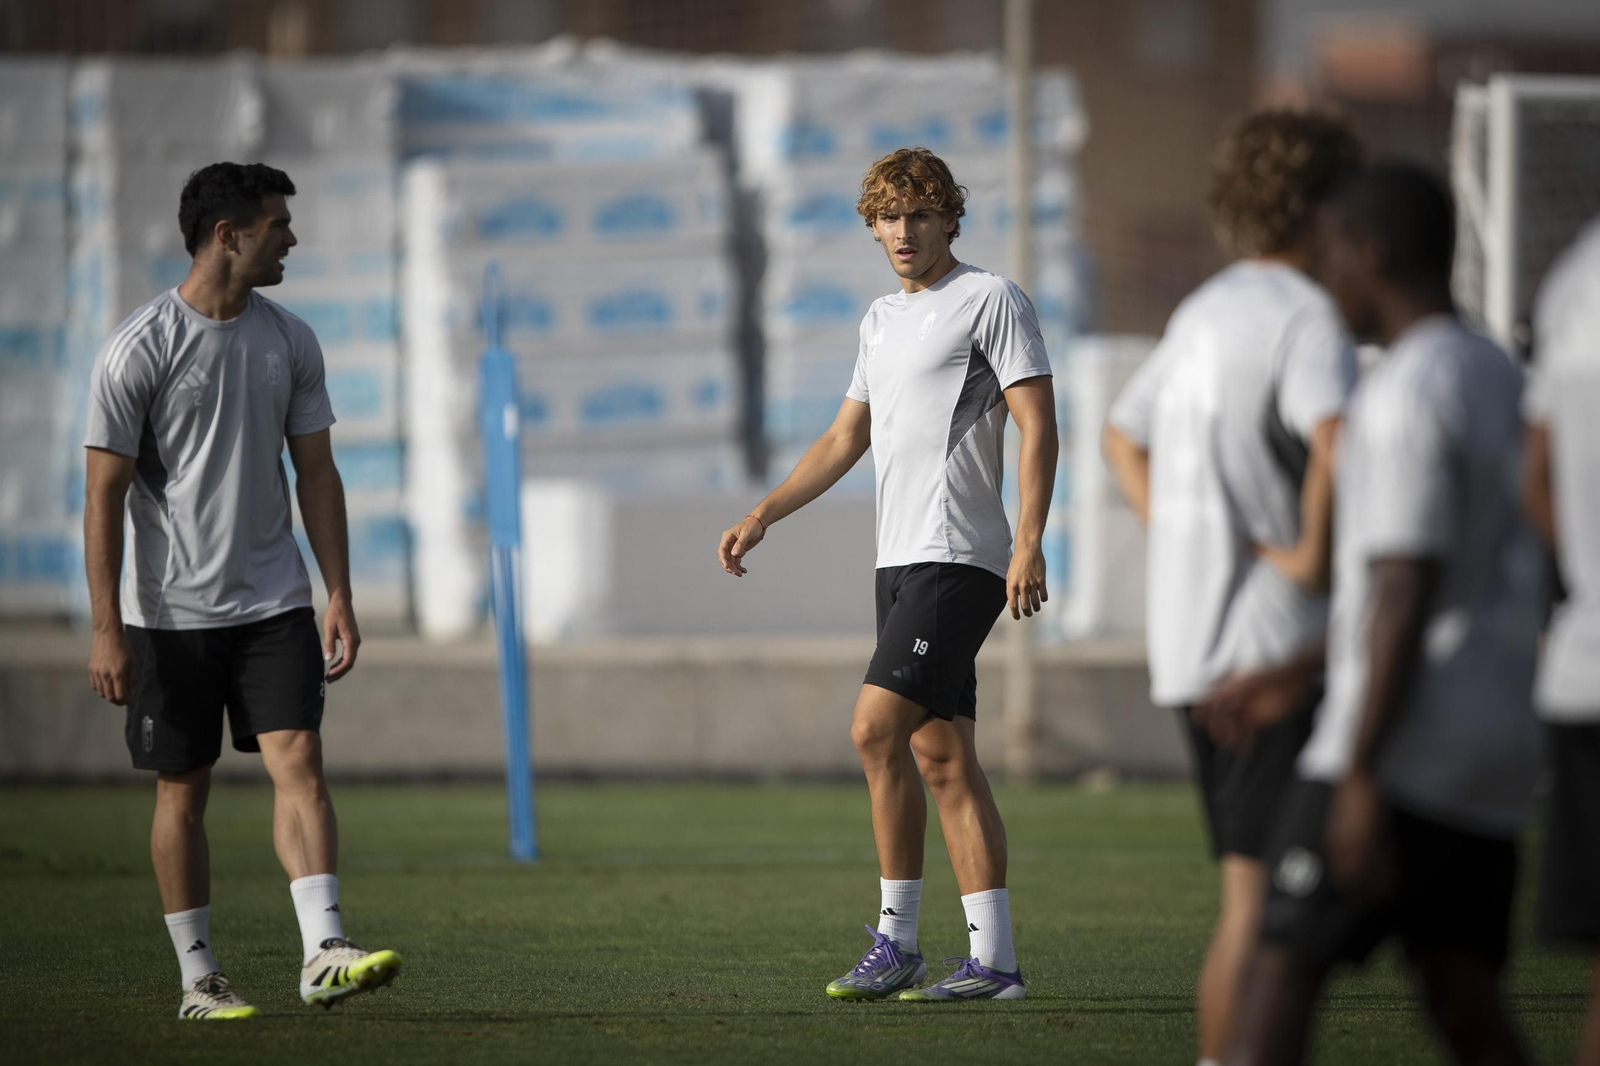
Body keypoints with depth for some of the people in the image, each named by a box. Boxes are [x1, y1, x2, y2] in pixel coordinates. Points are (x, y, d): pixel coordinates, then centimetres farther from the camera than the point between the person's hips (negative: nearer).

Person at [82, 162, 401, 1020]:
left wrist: (339, 598, 4)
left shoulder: (290, 341, 6)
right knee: (182, 789, 5)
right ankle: (198, 979, 14)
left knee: (298, 761, -11)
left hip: (273, 600, 3)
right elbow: (104, 495, -9)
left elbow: (316, 474, 11)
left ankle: (323, 954, -19)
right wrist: (108, 631, -13)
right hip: (171, 612, -3)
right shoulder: (139, 348, -10)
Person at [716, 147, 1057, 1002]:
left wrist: (1028, 544, -19)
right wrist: (763, 515, 19)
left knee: (876, 729, -15)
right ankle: (993, 961, 6)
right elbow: (846, 438, 27)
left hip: (958, 559, -8)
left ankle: (896, 941, -10)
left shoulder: (990, 300, -4)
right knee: (941, 755, 5)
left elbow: (1038, 427, -10)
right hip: (900, 560, 8)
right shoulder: (882, 319, 20)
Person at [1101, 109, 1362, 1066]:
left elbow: (1123, 436, 31)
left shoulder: (1203, 313, 16)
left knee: (1256, 885, 14)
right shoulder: (1307, 316, -12)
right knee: (1260, 900, -8)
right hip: (1274, 644, -9)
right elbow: (1337, 439, -32)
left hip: (1191, 644, 9)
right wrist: (1316, 555, -19)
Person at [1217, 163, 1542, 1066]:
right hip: (1499, 756, 9)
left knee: (1284, 966, -5)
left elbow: (1406, 595, -21)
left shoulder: (1406, 398, -14)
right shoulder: (1501, 381, 15)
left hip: (1406, 749, -9)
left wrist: (1358, 776, -22)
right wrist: (1301, 672, 27)